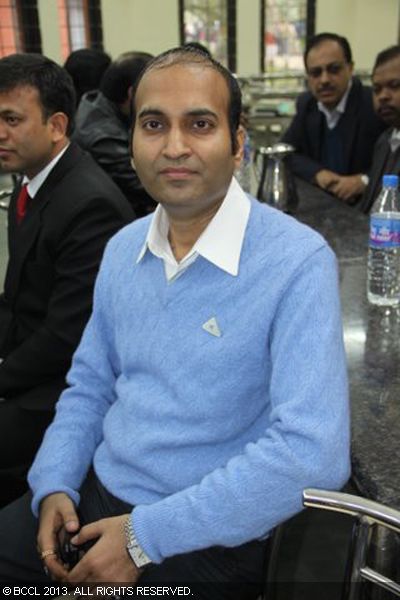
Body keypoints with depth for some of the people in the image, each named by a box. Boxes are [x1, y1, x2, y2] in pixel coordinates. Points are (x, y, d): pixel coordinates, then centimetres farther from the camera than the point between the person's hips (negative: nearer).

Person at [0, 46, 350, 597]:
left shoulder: (298, 263, -19)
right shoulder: (122, 248, 3)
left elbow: (313, 452, -25)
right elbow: (90, 385, 11)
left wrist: (146, 537, -21)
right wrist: (55, 485, -5)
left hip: (209, 541, -5)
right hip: (94, 495, 6)